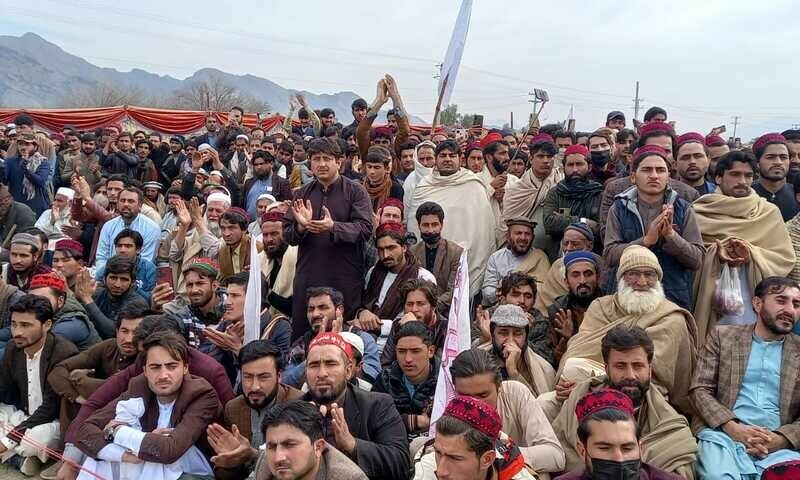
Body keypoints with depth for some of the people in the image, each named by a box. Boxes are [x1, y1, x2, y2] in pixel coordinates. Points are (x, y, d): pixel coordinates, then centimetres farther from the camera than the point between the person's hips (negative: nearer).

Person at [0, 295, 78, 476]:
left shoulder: (64, 354, -24)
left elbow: (50, 408, -24)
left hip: (54, 422, -8)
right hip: (22, 416, 8)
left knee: (36, 438, -38)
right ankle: (20, 455, -9)